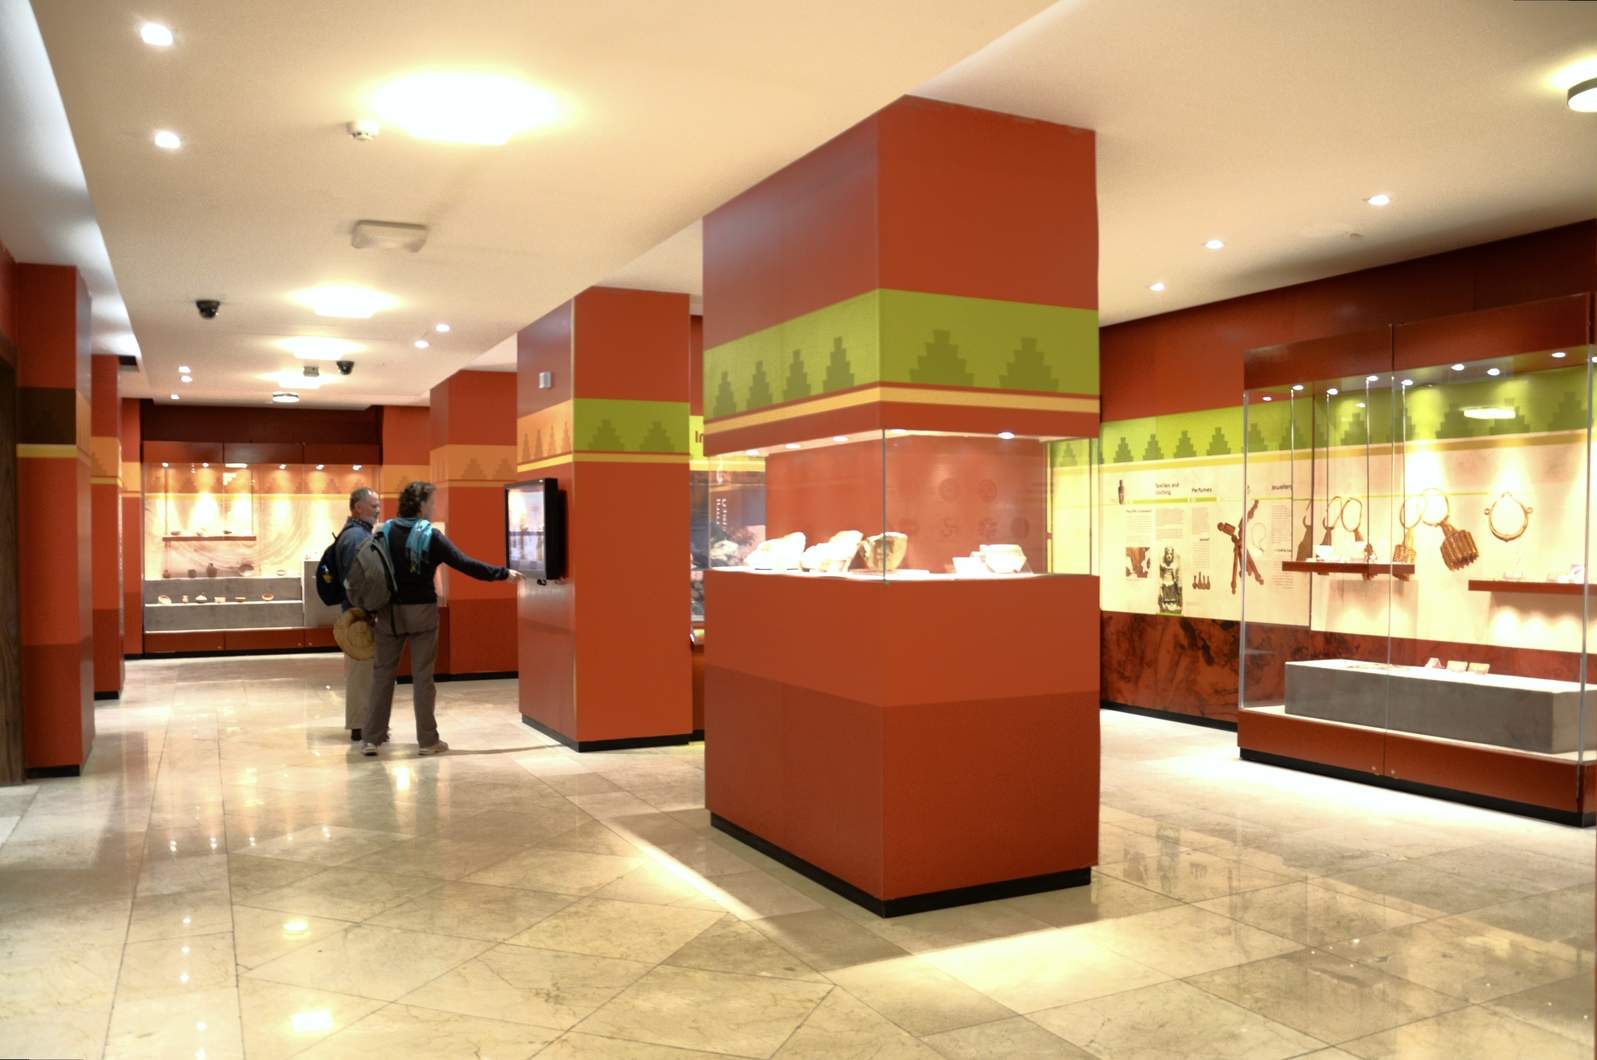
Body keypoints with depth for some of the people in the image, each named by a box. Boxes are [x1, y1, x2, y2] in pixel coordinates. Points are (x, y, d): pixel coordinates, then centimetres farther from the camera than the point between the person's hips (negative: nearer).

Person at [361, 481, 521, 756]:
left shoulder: (383, 532, 1)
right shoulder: (431, 535, -9)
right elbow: (465, 564, -13)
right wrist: (503, 574, -7)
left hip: (388, 611, 3)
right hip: (421, 612, -3)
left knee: (382, 674, 10)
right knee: (422, 676, 3)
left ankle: (372, 738, 13)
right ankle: (427, 740, 8)